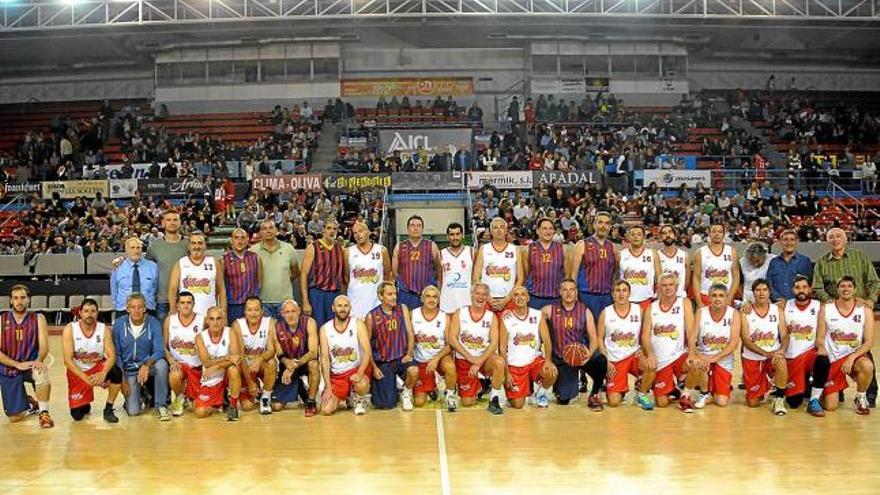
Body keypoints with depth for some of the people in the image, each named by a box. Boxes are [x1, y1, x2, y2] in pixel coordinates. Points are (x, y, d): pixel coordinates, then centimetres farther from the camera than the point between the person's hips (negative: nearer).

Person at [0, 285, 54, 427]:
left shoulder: (38, 319, -3)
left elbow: (44, 346, -10)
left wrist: (39, 360, -31)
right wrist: (17, 364, -20)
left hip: (31, 365, -1)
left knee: (42, 371, -40)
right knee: (14, 417, -5)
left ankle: (44, 412, -21)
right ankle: (29, 403, 32)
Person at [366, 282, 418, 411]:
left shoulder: (403, 309, 1)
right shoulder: (372, 316, -5)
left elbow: (410, 334, 0)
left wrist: (409, 354, -13)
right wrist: (374, 367, -3)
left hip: (402, 358, 1)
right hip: (383, 362, -1)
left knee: (414, 371, -34)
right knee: (387, 405, -7)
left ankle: (406, 393, 0)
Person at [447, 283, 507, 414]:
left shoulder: (491, 317, -2)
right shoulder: (459, 313, -3)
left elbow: (494, 343, -10)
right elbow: (451, 339, -9)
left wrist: (479, 362, -21)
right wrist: (470, 358, -17)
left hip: (484, 358, 0)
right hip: (464, 359, 0)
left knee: (500, 362, -35)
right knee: (467, 401, -6)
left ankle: (494, 399, -16)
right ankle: (478, 386, 30)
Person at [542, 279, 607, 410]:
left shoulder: (585, 311, 0)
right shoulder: (550, 310, 0)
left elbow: (593, 338, -3)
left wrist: (590, 353, -23)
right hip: (561, 360, 0)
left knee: (601, 361, -34)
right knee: (563, 400, -7)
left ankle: (594, 395, -6)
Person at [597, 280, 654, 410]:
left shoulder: (638, 310, -2)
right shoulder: (605, 313, -4)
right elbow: (600, 338, 0)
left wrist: (642, 351, -14)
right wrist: (606, 361, -8)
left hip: (634, 355, 1)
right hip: (614, 360, -1)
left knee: (651, 365, -34)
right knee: (613, 402, -11)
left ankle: (642, 395, -5)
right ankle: (620, 390, 28)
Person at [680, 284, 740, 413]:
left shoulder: (734, 314, -7)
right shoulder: (701, 312, -5)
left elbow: (734, 342, -15)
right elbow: (692, 337, -13)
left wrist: (714, 358, -27)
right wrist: (692, 354, -34)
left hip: (724, 360, 1)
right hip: (703, 355, -1)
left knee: (722, 402, -7)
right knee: (695, 364, -38)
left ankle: (708, 393, 29)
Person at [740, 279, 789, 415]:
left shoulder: (778, 311, 2)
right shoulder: (745, 313, -4)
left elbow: (784, 336, -4)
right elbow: (746, 340, -12)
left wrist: (782, 350, -27)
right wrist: (766, 353, -26)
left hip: (774, 356, 0)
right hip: (752, 358, 0)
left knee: (781, 362, -38)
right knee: (753, 403, 0)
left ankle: (779, 399, -16)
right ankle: (763, 387, 36)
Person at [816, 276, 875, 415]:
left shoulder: (865, 310, -5)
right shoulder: (826, 309, -5)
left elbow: (869, 341, -8)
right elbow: (820, 337, -2)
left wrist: (852, 357, -23)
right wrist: (821, 348, -25)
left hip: (854, 355, 0)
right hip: (832, 359, 0)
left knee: (867, 366, -37)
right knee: (830, 406, -6)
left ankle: (860, 398, -7)